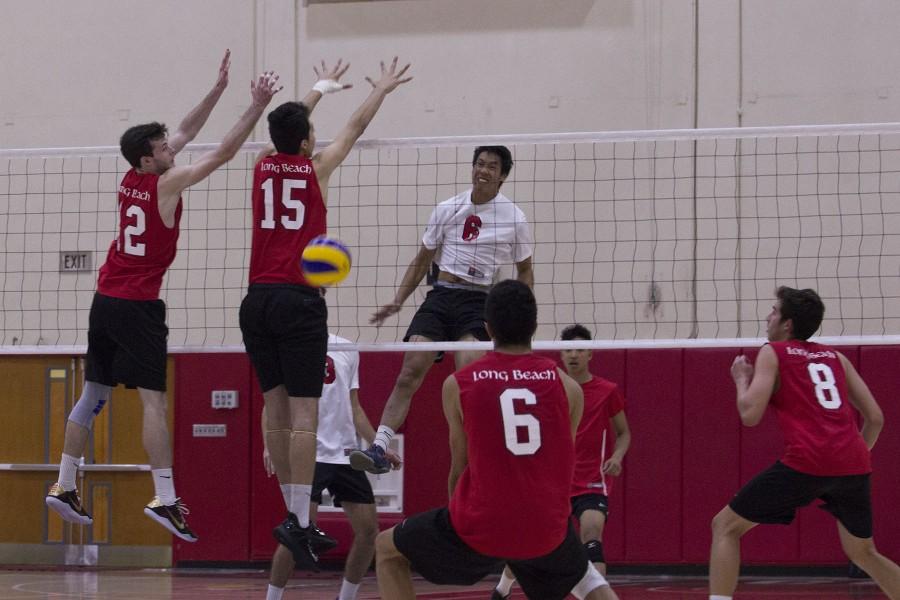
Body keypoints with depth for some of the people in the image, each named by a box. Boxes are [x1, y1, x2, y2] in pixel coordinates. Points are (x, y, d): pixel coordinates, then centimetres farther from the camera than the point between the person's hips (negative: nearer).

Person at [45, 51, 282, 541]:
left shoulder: (131, 180, 9)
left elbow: (186, 133, 18)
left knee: (93, 395, 14)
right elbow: (224, 152, -11)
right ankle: (165, 498, -18)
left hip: (106, 300, 8)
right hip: (138, 306, -8)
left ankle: (64, 486, 18)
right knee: (153, 400, -12)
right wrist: (256, 107, -8)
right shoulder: (166, 183, -12)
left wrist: (218, 90, 18)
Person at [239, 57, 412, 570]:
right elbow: (356, 128, 18)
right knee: (304, 413, -8)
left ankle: (296, 515, 11)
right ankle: (298, 520, -15)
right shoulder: (316, 168, 0)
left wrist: (323, 87, 48)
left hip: (258, 301, 5)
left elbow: (290, 125, 31)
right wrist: (382, 89, 36)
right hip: (299, 301, -5)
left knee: (276, 409, 9)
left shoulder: (264, 166, 10)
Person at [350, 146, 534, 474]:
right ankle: (379, 449, -13)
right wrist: (398, 300, 8)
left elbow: (525, 271, 14)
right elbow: (422, 260, 18)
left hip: (479, 302, -3)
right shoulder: (447, 210, 10)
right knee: (408, 375, -10)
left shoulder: (515, 219, 4)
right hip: (440, 296, 3)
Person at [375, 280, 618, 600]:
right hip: (547, 531, 2)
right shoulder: (566, 386, 1)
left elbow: (459, 468, 7)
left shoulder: (458, 384, -2)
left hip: (481, 526, -2)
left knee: (387, 550, 21)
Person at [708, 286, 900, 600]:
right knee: (864, 553, 25)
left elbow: (750, 415, -2)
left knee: (725, 526, 6)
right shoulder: (835, 357, 22)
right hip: (854, 465, 6)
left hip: (807, 463, -6)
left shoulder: (773, 353, 8)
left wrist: (741, 379, 17)